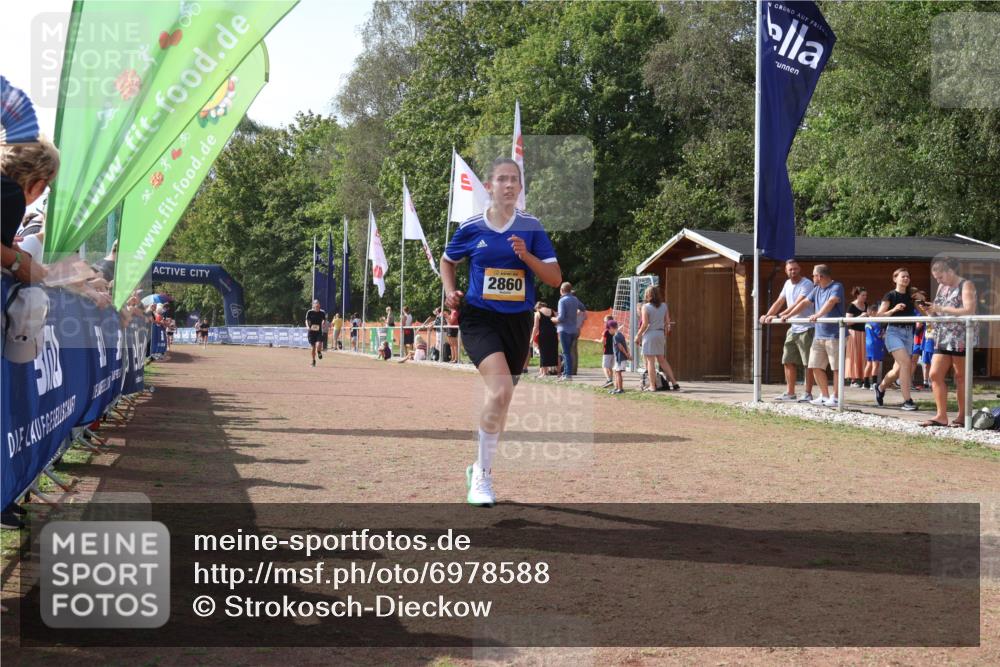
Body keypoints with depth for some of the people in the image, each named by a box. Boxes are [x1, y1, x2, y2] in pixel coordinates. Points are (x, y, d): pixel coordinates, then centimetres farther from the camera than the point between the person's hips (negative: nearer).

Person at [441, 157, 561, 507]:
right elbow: (447, 260, 18)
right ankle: (482, 475, -12)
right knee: (501, 390, -25)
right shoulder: (471, 227, -1)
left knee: (501, 398, 14)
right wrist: (450, 292, 1)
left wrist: (526, 255, -16)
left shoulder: (531, 227, 0)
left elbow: (555, 278, -1)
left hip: (518, 321, 3)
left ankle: (480, 468, 36)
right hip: (479, 318, -3)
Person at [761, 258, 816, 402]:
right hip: (793, 328, 8)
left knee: (807, 363, -4)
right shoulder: (788, 284, 11)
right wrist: (767, 315, -1)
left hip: (806, 328, -8)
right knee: (788, 361, 9)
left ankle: (807, 393, 1)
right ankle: (790, 393, 15)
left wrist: (778, 316, -30)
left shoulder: (806, 284, -15)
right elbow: (779, 302, 14)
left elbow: (797, 305, -24)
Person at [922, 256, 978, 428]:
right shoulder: (941, 287, 17)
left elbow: (969, 311, -18)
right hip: (942, 338, 7)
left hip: (961, 338, -7)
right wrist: (929, 310, -1)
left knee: (961, 377, 0)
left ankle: (963, 416, 7)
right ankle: (941, 416, 1)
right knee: (935, 375, -1)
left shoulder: (966, 285, -5)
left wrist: (941, 309, -21)